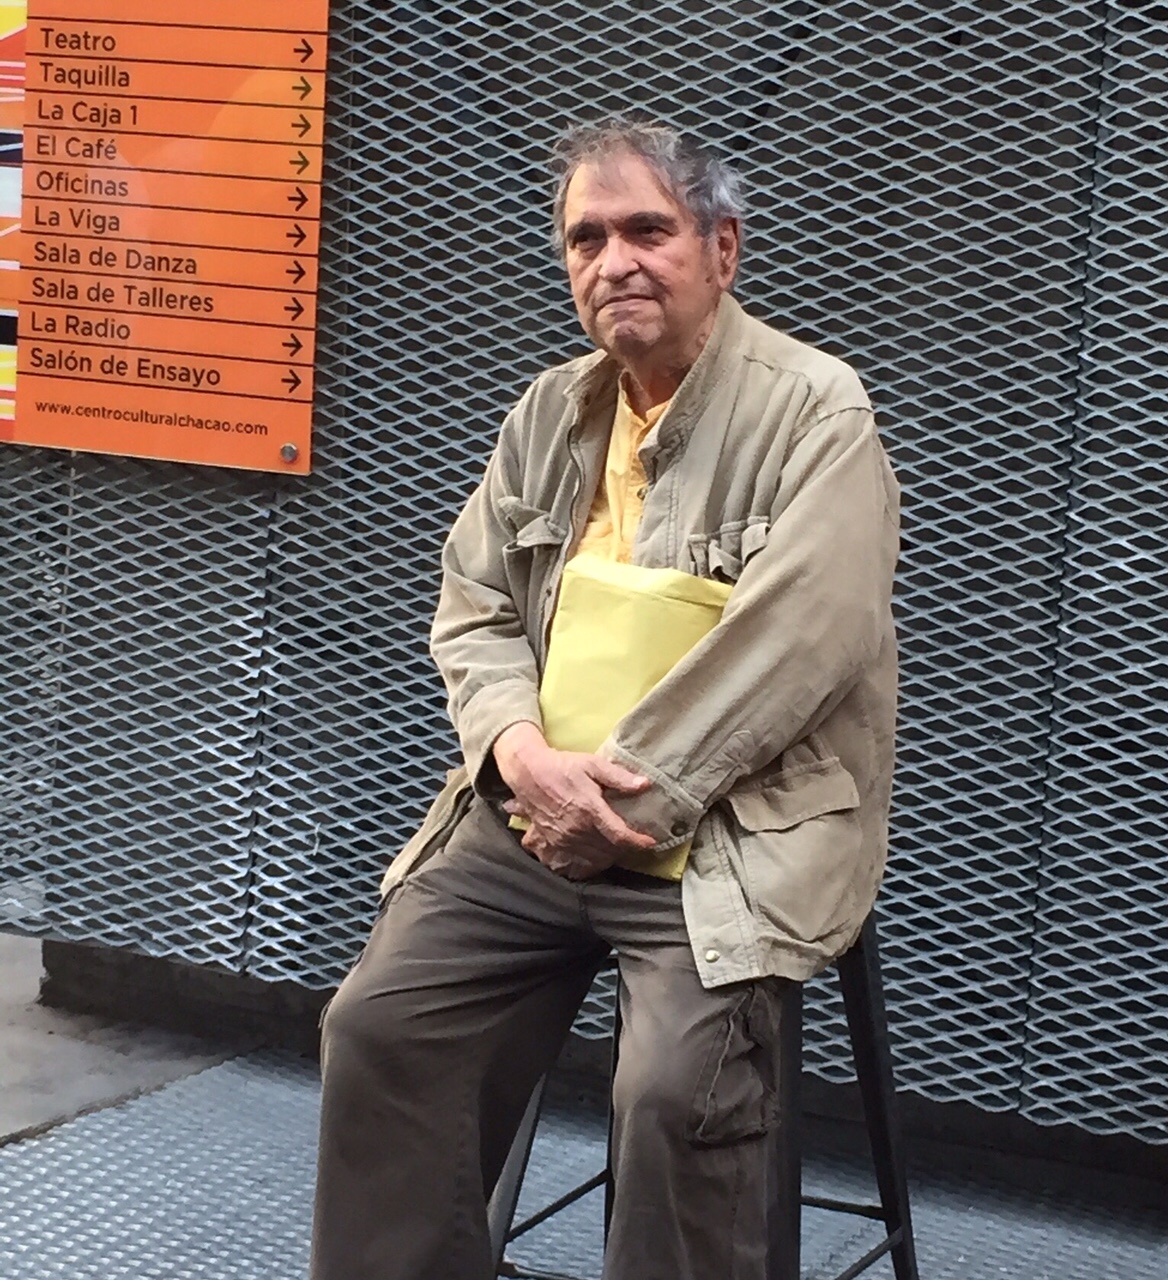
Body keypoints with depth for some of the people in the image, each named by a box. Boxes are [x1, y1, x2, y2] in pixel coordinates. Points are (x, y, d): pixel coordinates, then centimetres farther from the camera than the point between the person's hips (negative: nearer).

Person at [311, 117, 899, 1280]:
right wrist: (525, 755, -10)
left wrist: (624, 805, -16)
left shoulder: (815, 414, -8)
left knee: (676, 1088, -26)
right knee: (378, 1028, -7)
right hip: (534, 818, 6)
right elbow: (473, 610, 11)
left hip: (728, 831, -6)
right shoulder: (549, 413, 12)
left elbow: (793, 649, -18)